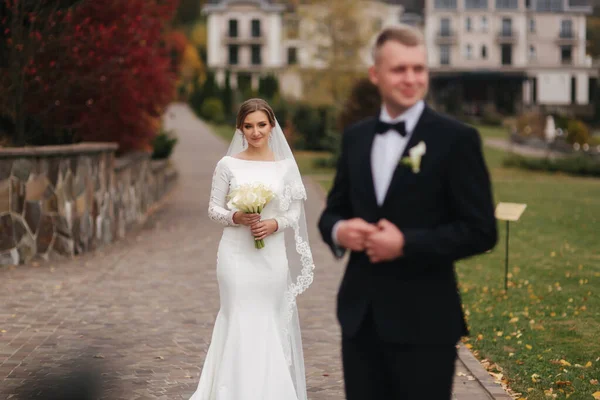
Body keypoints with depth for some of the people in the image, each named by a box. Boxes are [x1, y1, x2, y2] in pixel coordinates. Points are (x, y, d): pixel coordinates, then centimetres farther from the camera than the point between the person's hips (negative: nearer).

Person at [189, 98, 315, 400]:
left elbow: (295, 212, 5)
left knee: (271, 323, 5)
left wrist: (276, 224, -14)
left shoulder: (285, 166, 3)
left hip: (272, 256, 1)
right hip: (237, 254, -1)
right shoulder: (228, 165, -1)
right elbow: (213, 209, 2)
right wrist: (235, 217, -17)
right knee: (239, 322, -3)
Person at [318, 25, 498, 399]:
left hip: (424, 321, -5)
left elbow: (481, 230, -10)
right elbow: (334, 210, 17)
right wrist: (339, 230, -7)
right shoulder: (356, 137, 9)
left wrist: (407, 244, -19)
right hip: (360, 316, 5)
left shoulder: (456, 138, -7)